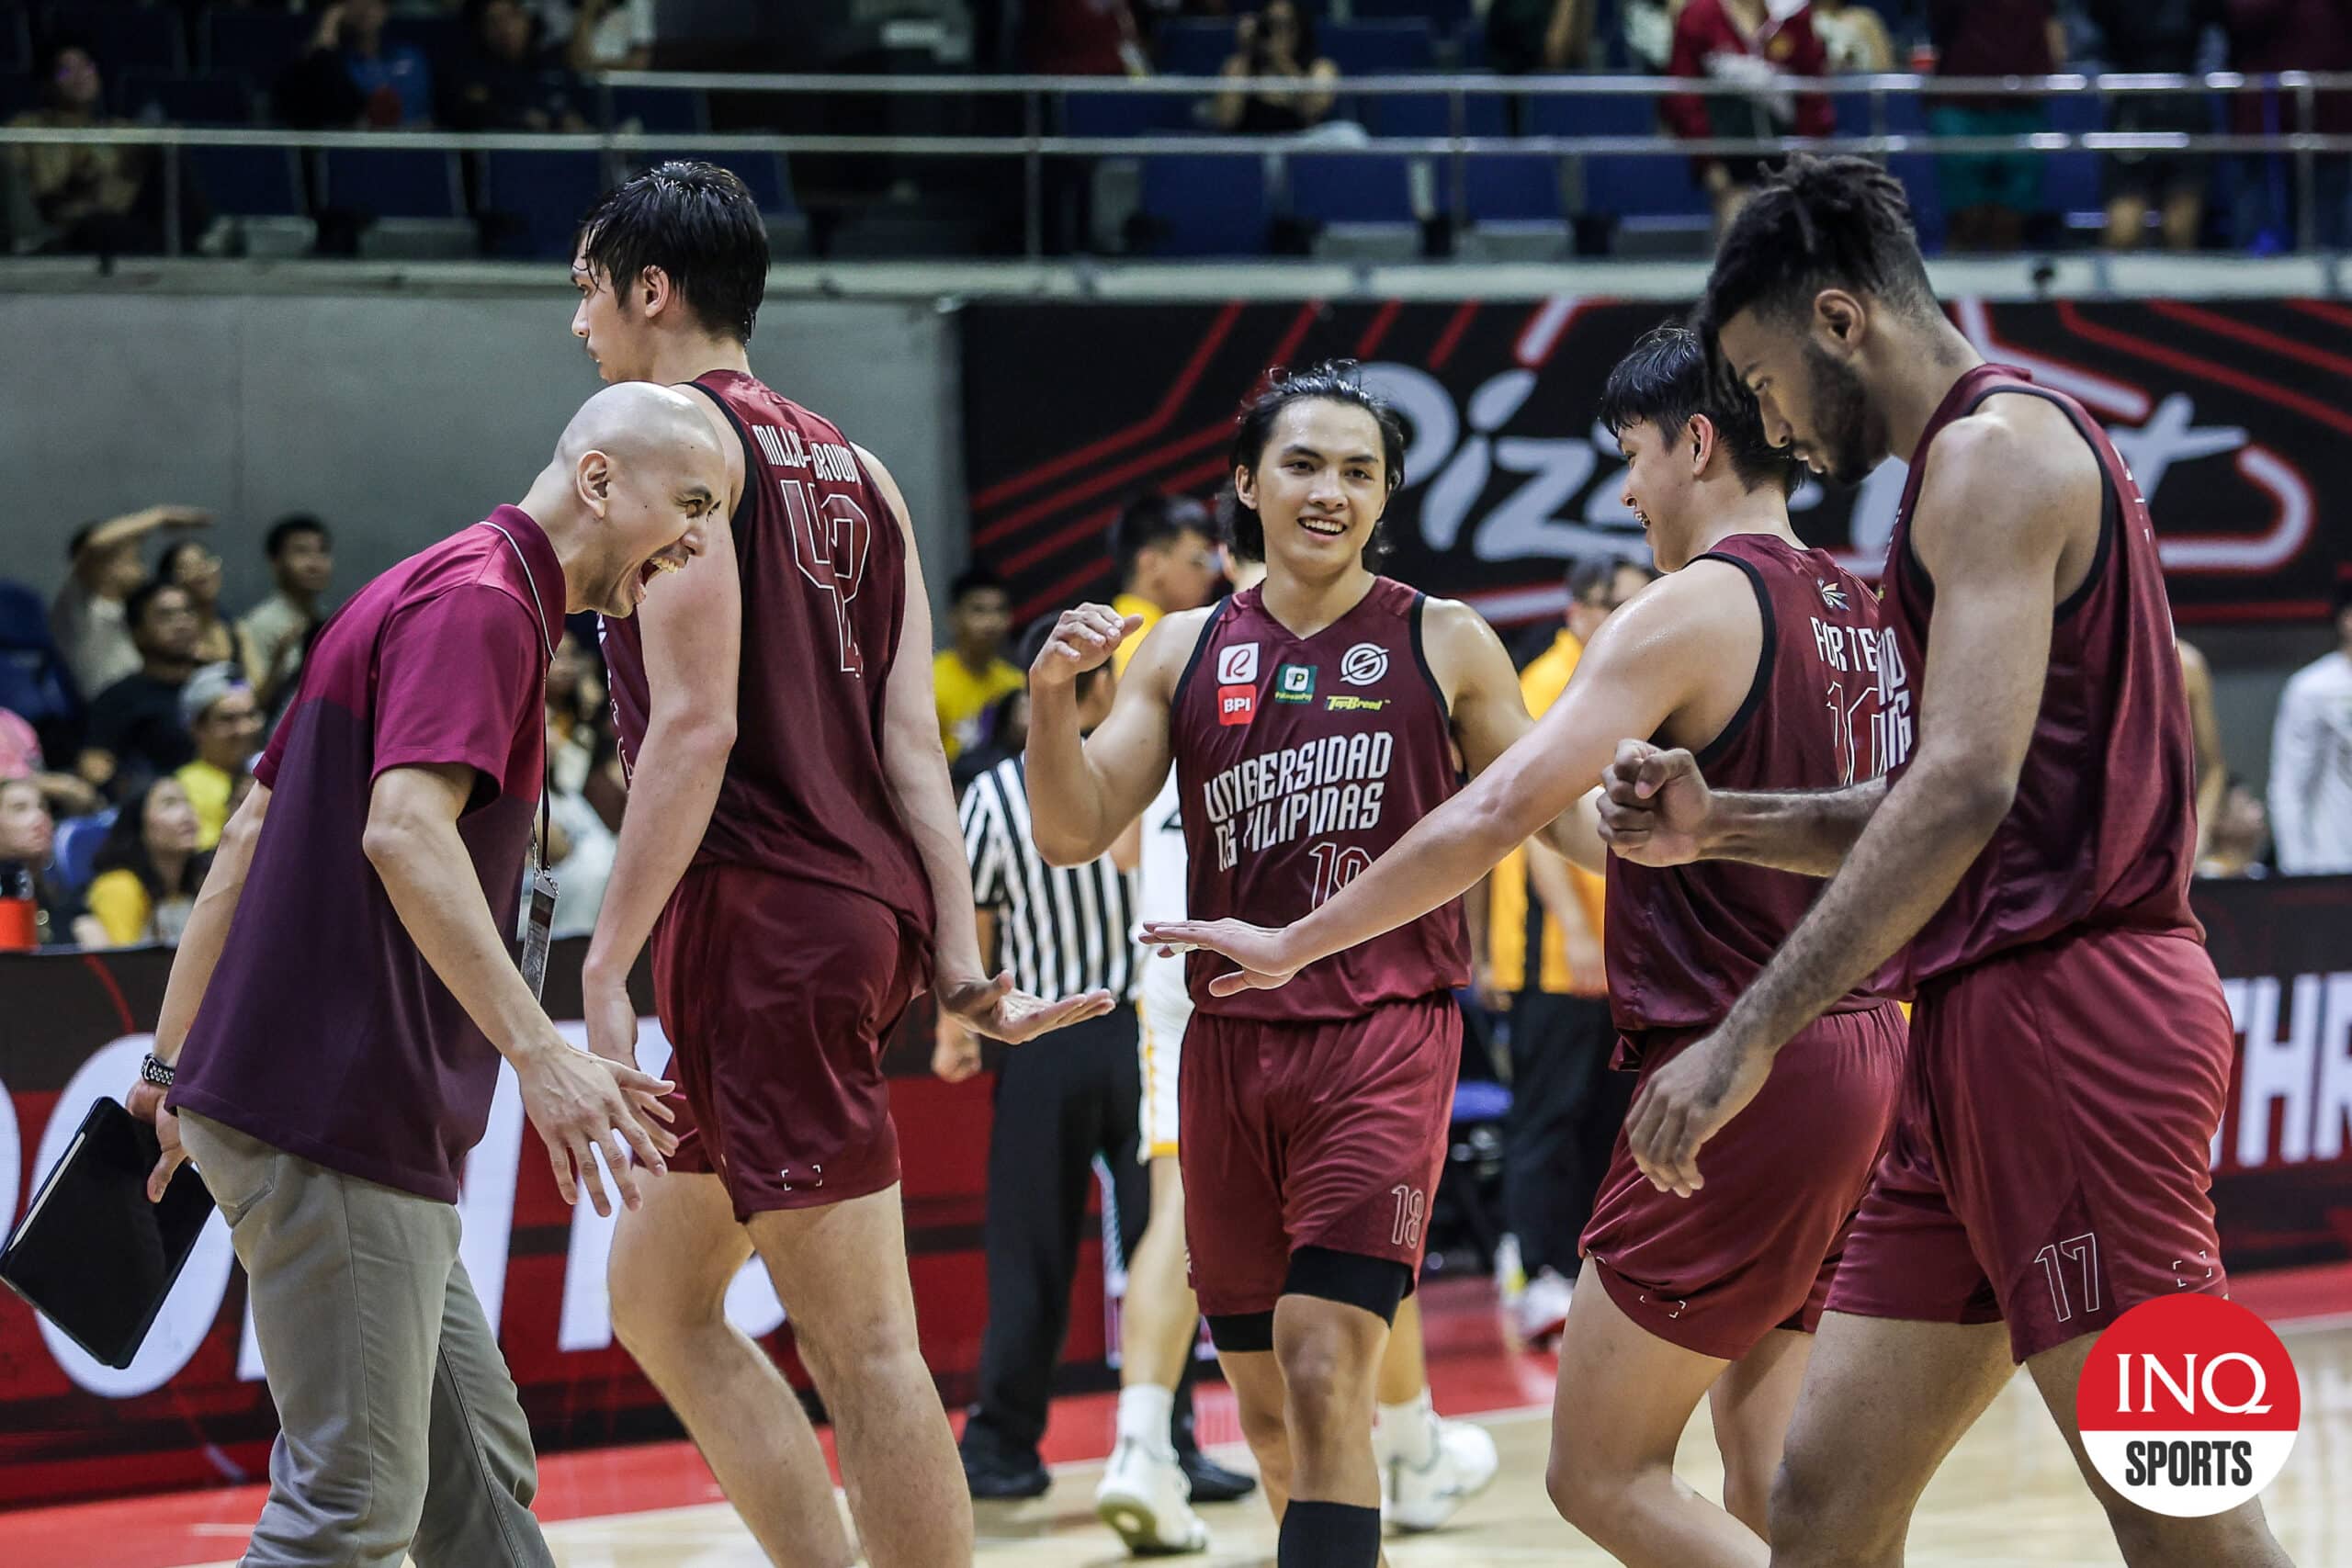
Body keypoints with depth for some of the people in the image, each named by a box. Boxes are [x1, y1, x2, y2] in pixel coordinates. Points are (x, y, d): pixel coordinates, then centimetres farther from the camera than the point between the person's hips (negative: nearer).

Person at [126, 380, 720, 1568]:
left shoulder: (448, 593, 20)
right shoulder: (481, 600, -11)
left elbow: (252, 831, 22)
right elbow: (404, 829, -26)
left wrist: (173, 1061, 23)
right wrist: (537, 1049, -33)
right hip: (332, 1123, -11)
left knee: (476, 1470, 12)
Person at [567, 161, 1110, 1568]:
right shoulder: (854, 469, 19)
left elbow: (695, 727, -17)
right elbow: (912, 741, 10)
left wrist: (606, 968, -18)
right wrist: (961, 965, 4)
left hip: (758, 921, -9)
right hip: (864, 910, 9)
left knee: (863, 1346, -7)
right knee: (659, 1298, 16)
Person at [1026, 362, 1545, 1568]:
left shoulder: (1444, 645, 2)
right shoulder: (1183, 651, 10)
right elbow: (1073, 834, 4)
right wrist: (1052, 695, -13)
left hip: (1386, 1034, -4)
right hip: (1231, 1036, 4)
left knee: (1324, 1367, -16)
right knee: (1264, 1396, 10)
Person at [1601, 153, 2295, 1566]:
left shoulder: (1993, 450, -10)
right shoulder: (1984, 468, 22)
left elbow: (1970, 786, -21)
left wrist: (1753, 1034, -23)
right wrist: (1723, 828, 14)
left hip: (2062, 1020, -10)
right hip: (1985, 1038, 10)